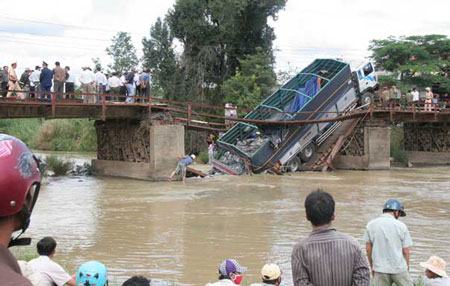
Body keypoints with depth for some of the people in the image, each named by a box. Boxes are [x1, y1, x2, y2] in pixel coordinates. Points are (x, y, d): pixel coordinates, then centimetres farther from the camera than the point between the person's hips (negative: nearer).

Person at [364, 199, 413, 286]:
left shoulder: (371, 224, 0)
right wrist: (407, 267, 10)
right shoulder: (401, 226, -5)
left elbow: (368, 249, 3)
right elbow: (406, 251, -3)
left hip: (380, 269, 2)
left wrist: (372, 266, 14)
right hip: (399, 268, -2)